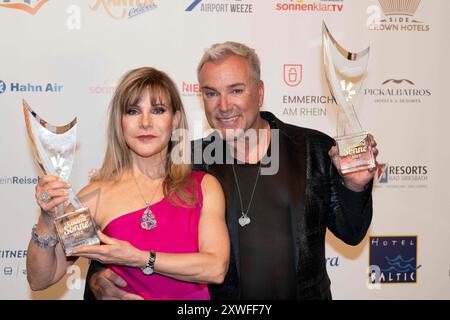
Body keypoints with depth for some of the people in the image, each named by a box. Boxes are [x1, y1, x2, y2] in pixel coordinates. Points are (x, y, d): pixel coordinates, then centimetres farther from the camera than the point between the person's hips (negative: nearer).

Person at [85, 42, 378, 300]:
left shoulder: (316, 149, -7)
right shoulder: (189, 163, -9)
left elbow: (351, 234, 0)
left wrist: (354, 187, -17)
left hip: (307, 293, 1)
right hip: (218, 297, 0)